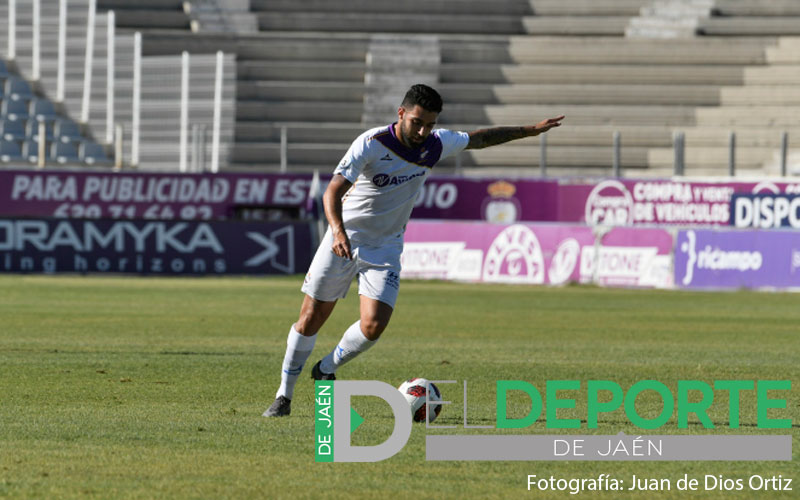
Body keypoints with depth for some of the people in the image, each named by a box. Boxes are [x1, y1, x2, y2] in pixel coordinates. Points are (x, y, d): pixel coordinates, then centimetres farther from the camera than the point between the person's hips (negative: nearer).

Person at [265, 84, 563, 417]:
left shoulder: (435, 144, -6)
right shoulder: (371, 144, -21)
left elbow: (479, 139, 14)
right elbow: (333, 191, -28)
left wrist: (530, 130, 20)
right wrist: (338, 231, -46)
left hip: (386, 248, 3)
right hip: (344, 239, -3)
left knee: (373, 326, -15)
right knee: (311, 317, -2)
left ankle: (327, 370, 14)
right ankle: (284, 396, 14)